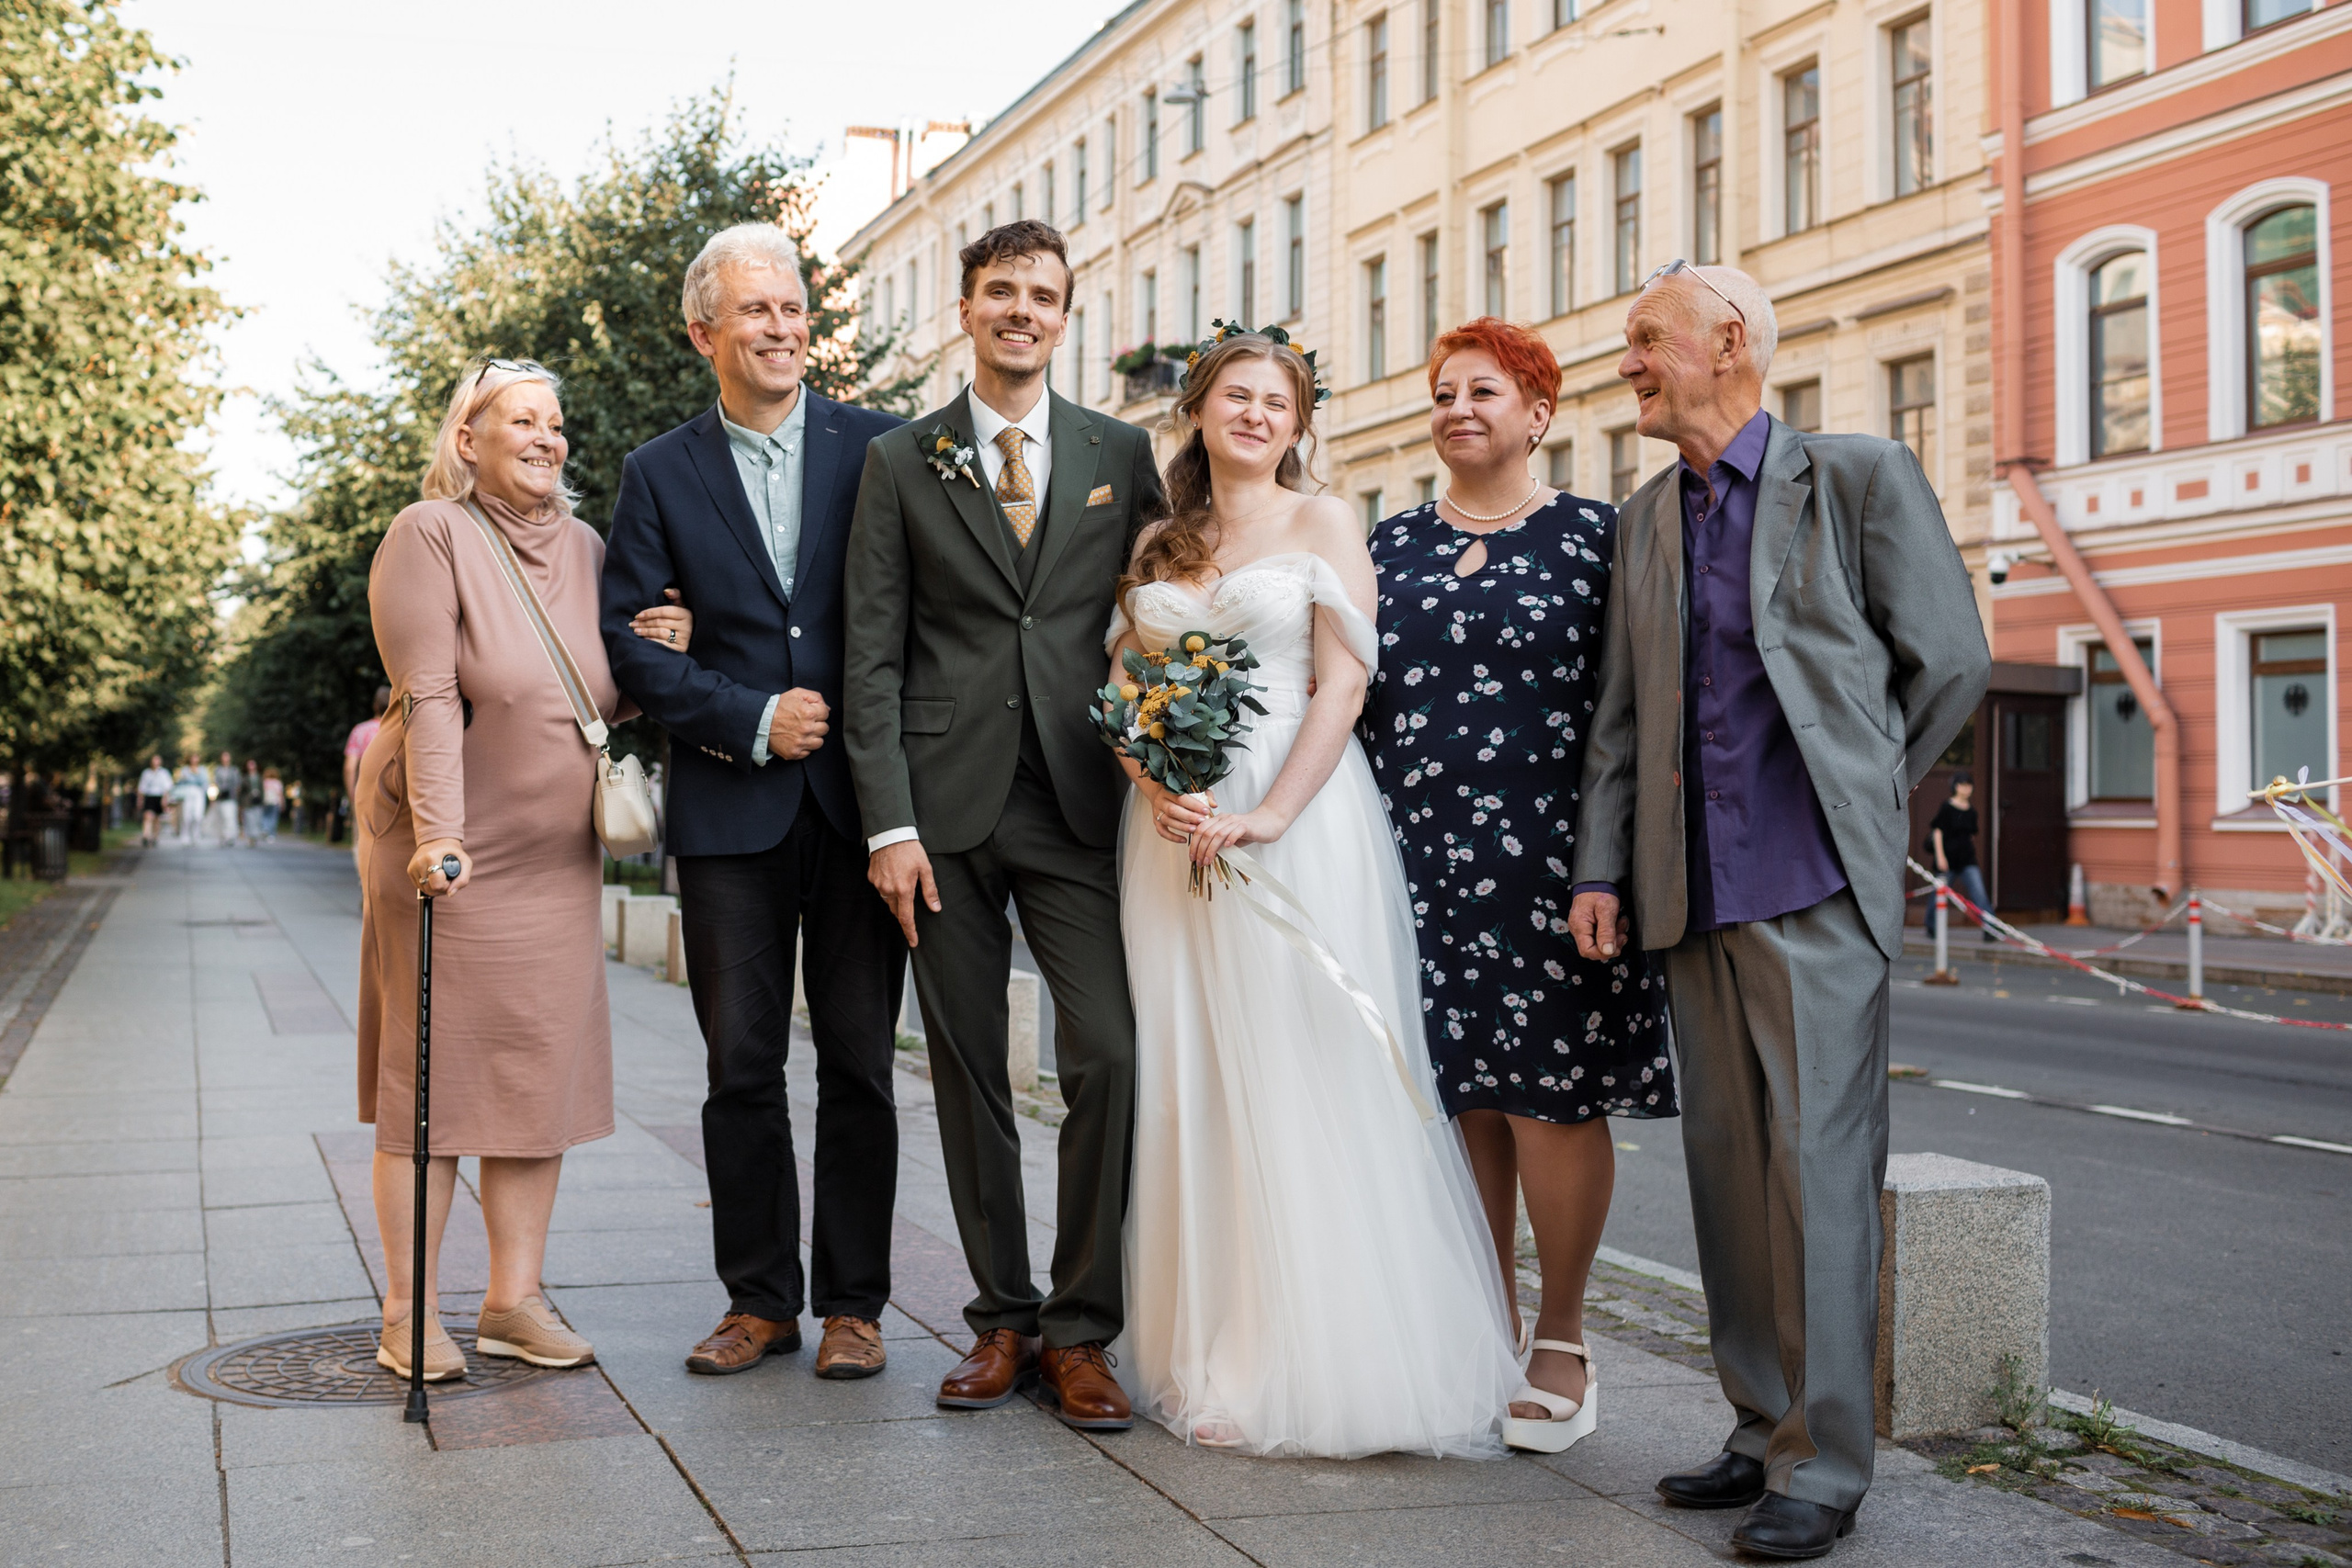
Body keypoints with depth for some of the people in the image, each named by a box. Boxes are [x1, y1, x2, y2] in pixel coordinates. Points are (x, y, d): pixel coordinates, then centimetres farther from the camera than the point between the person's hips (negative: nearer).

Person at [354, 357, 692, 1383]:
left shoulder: (583, 547, 11)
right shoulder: (430, 536, -8)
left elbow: (605, 698, 17)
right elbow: (429, 697, -17)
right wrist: (438, 833, -25)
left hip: (557, 863, 6)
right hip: (449, 854, -6)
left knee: (541, 1072, 7)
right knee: (430, 1077, -1)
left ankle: (515, 1299, 16)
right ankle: (408, 1313, 7)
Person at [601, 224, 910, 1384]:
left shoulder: (882, 447, 4)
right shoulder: (660, 474, 6)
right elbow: (626, 638, 1)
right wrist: (751, 719, -9)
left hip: (861, 799, 0)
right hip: (730, 809, 1)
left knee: (858, 1060, 5)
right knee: (741, 1065, 6)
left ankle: (852, 1301, 15)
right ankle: (760, 1297, 17)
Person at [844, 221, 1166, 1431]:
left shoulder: (1121, 455, 11)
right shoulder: (900, 463, 8)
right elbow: (872, 656, 3)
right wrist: (888, 823, -5)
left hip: (1078, 802, 0)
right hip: (944, 807, 0)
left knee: (1109, 1056, -10)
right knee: (969, 1073, 6)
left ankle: (1080, 1332, 1)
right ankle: (1001, 1320, 17)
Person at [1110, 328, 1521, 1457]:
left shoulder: (1323, 526, 3)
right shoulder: (1158, 545, 16)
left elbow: (1341, 689, -6)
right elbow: (1122, 685, 12)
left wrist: (1268, 817, -16)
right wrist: (1158, 789, -7)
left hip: (1298, 823, -4)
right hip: (1174, 827, 4)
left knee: (1300, 1087, -6)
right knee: (1190, 1086, 4)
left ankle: (1314, 1363, 1)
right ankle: (1212, 1354, 12)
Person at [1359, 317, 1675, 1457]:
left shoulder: (1595, 538, 2)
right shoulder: (1392, 544, 14)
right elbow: (1354, 695, 15)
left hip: (1547, 855, -4)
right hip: (1419, 852, 4)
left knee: (1551, 1093, -3)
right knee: (1459, 1095, 6)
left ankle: (1563, 1343, 10)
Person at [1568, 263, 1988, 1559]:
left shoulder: (1860, 477, 0)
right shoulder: (1645, 517, 16)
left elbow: (1950, 662, 2)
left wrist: (1858, 808, 6)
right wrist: (1598, 867, 9)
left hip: (1812, 887, -6)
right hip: (1692, 894, 6)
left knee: (1816, 1169, -7)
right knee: (1727, 1167, 9)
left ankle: (1822, 1464, 0)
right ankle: (1763, 1429, 19)